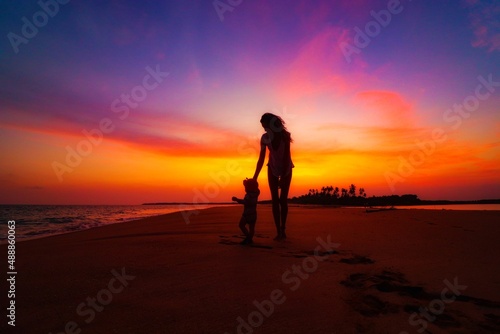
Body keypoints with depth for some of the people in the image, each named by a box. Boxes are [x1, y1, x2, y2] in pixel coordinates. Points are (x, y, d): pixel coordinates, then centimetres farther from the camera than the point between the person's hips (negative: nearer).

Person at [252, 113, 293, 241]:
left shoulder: (285, 135, -22)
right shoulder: (265, 138, -14)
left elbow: (286, 156, -24)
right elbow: (261, 159, -13)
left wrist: (283, 177, -26)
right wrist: (255, 177, -16)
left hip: (286, 169, -2)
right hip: (273, 169, 2)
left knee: (283, 199, -4)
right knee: (275, 200, -2)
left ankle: (283, 229, 8)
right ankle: (278, 231, 0)